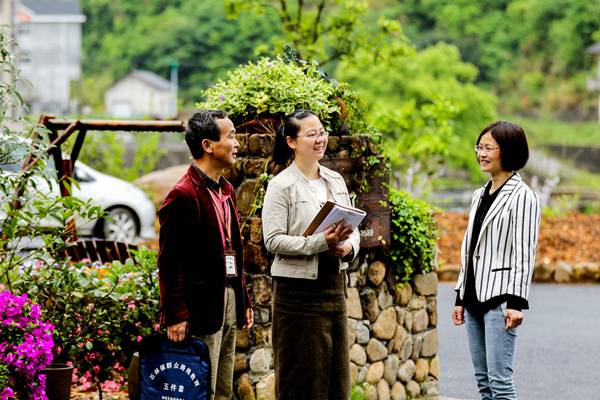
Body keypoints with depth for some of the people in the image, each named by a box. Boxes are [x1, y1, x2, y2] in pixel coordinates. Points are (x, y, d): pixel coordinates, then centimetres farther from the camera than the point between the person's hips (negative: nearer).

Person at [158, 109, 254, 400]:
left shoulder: (226, 190, 16)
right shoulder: (183, 195, -13)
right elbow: (170, 261, -16)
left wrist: (244, 300, 18)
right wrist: (175, 316, -18)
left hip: (229, 300, 9)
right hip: (202, 307, -9)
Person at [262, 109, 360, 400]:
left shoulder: (335, 180, 12)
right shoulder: (281, 186, -8)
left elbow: (353, 227, 16)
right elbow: (273, 240, -15)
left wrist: (349, 246, -8)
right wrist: (321, 243, -23)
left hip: (334, 285, 6)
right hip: (299, 291, -6)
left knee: (337, 376, 10)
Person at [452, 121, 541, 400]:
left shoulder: (522, 197, -7)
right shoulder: (480, 196, 16)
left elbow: (524, 253, -12)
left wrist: (516, 301, -18)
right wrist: (460, 297, 17)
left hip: (499, 297, -8)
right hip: (474, 298, 8)